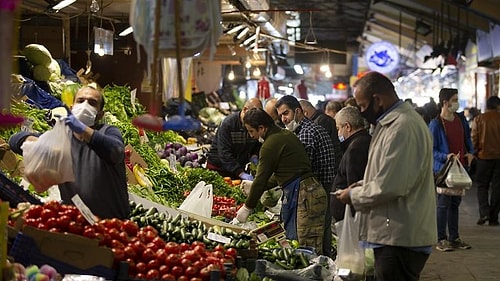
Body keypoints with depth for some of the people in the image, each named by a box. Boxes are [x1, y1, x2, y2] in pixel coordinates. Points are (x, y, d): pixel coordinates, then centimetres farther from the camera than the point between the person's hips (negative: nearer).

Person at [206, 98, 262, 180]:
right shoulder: (227, 123, -22)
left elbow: (257, 145, 11)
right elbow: (224, 153, -28)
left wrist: (254, 156, -13)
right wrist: (241, 173, -37)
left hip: (240, 167, 4)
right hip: (218, 166, -4)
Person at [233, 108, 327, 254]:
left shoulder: (270, 145, -11)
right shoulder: (287, 135, 18)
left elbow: (261, 178, -8)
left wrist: (247, 208, 2)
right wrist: (256, 185, 29)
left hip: (303, 196, -10)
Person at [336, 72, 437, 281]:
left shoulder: (402, 128, -21)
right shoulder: (393, 121, 14)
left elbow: (389, 187, -24)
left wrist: (353, 195, -9)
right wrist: (362, 185, 11)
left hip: (400, 239, -10)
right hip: (398, 234, 10)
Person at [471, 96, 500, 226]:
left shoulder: (479, 119, -3)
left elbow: (474, 138, -3)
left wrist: (475, 153, 11)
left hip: (484, 156, 0)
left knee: (482, 185, 11)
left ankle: (484, 212, -7)